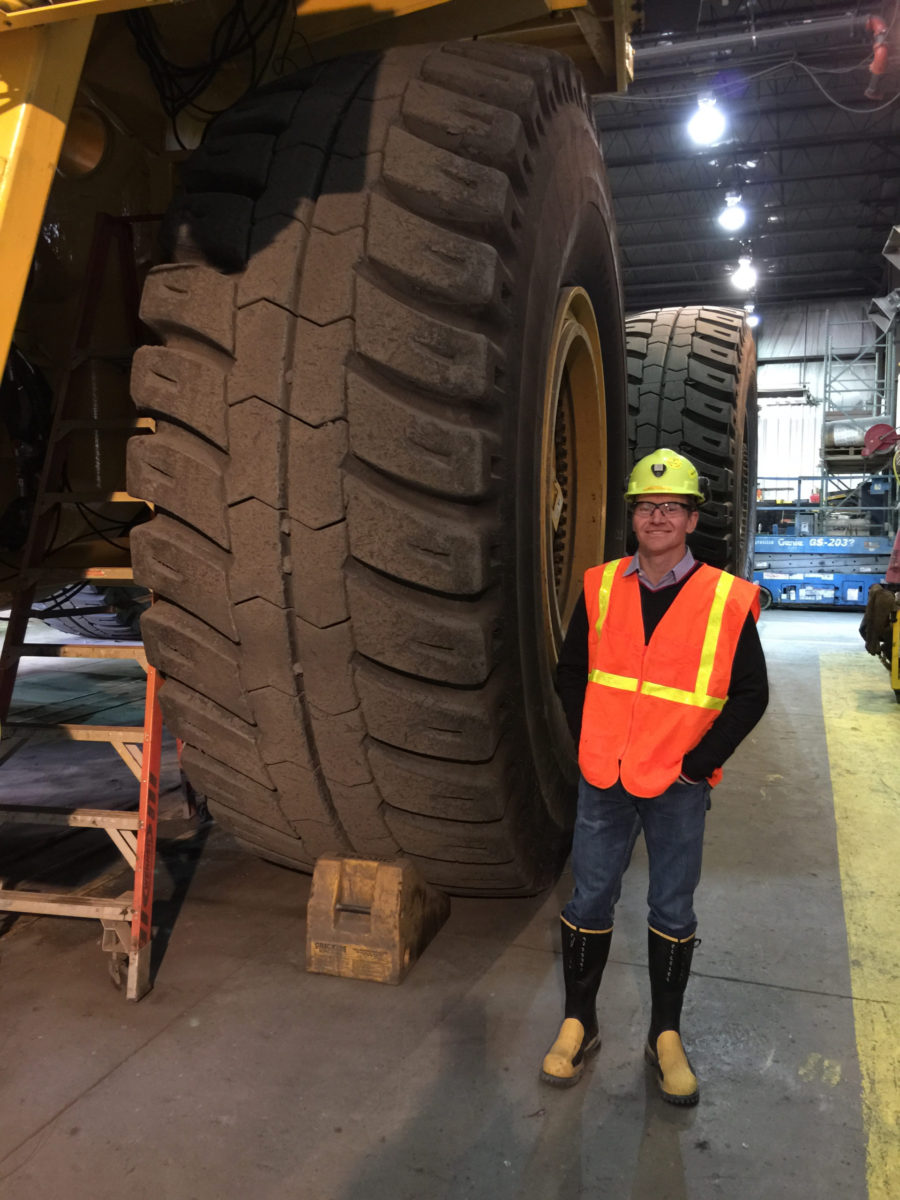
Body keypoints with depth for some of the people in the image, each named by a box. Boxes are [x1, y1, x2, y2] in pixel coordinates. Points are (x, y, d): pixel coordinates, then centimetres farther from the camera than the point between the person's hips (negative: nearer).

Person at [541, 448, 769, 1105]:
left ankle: (666, 1035, 31)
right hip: (604, 780, 2)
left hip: (678, 787, -2)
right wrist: (588, 745, 0)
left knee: (673, 913, 12)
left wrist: (699, 762, -9)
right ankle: (579, 1024, 30)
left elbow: (750, 694, -4)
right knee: (590, 902, 11)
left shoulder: (727, 600, -8)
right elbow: (571, 672, 9)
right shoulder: (602, 587, 0)